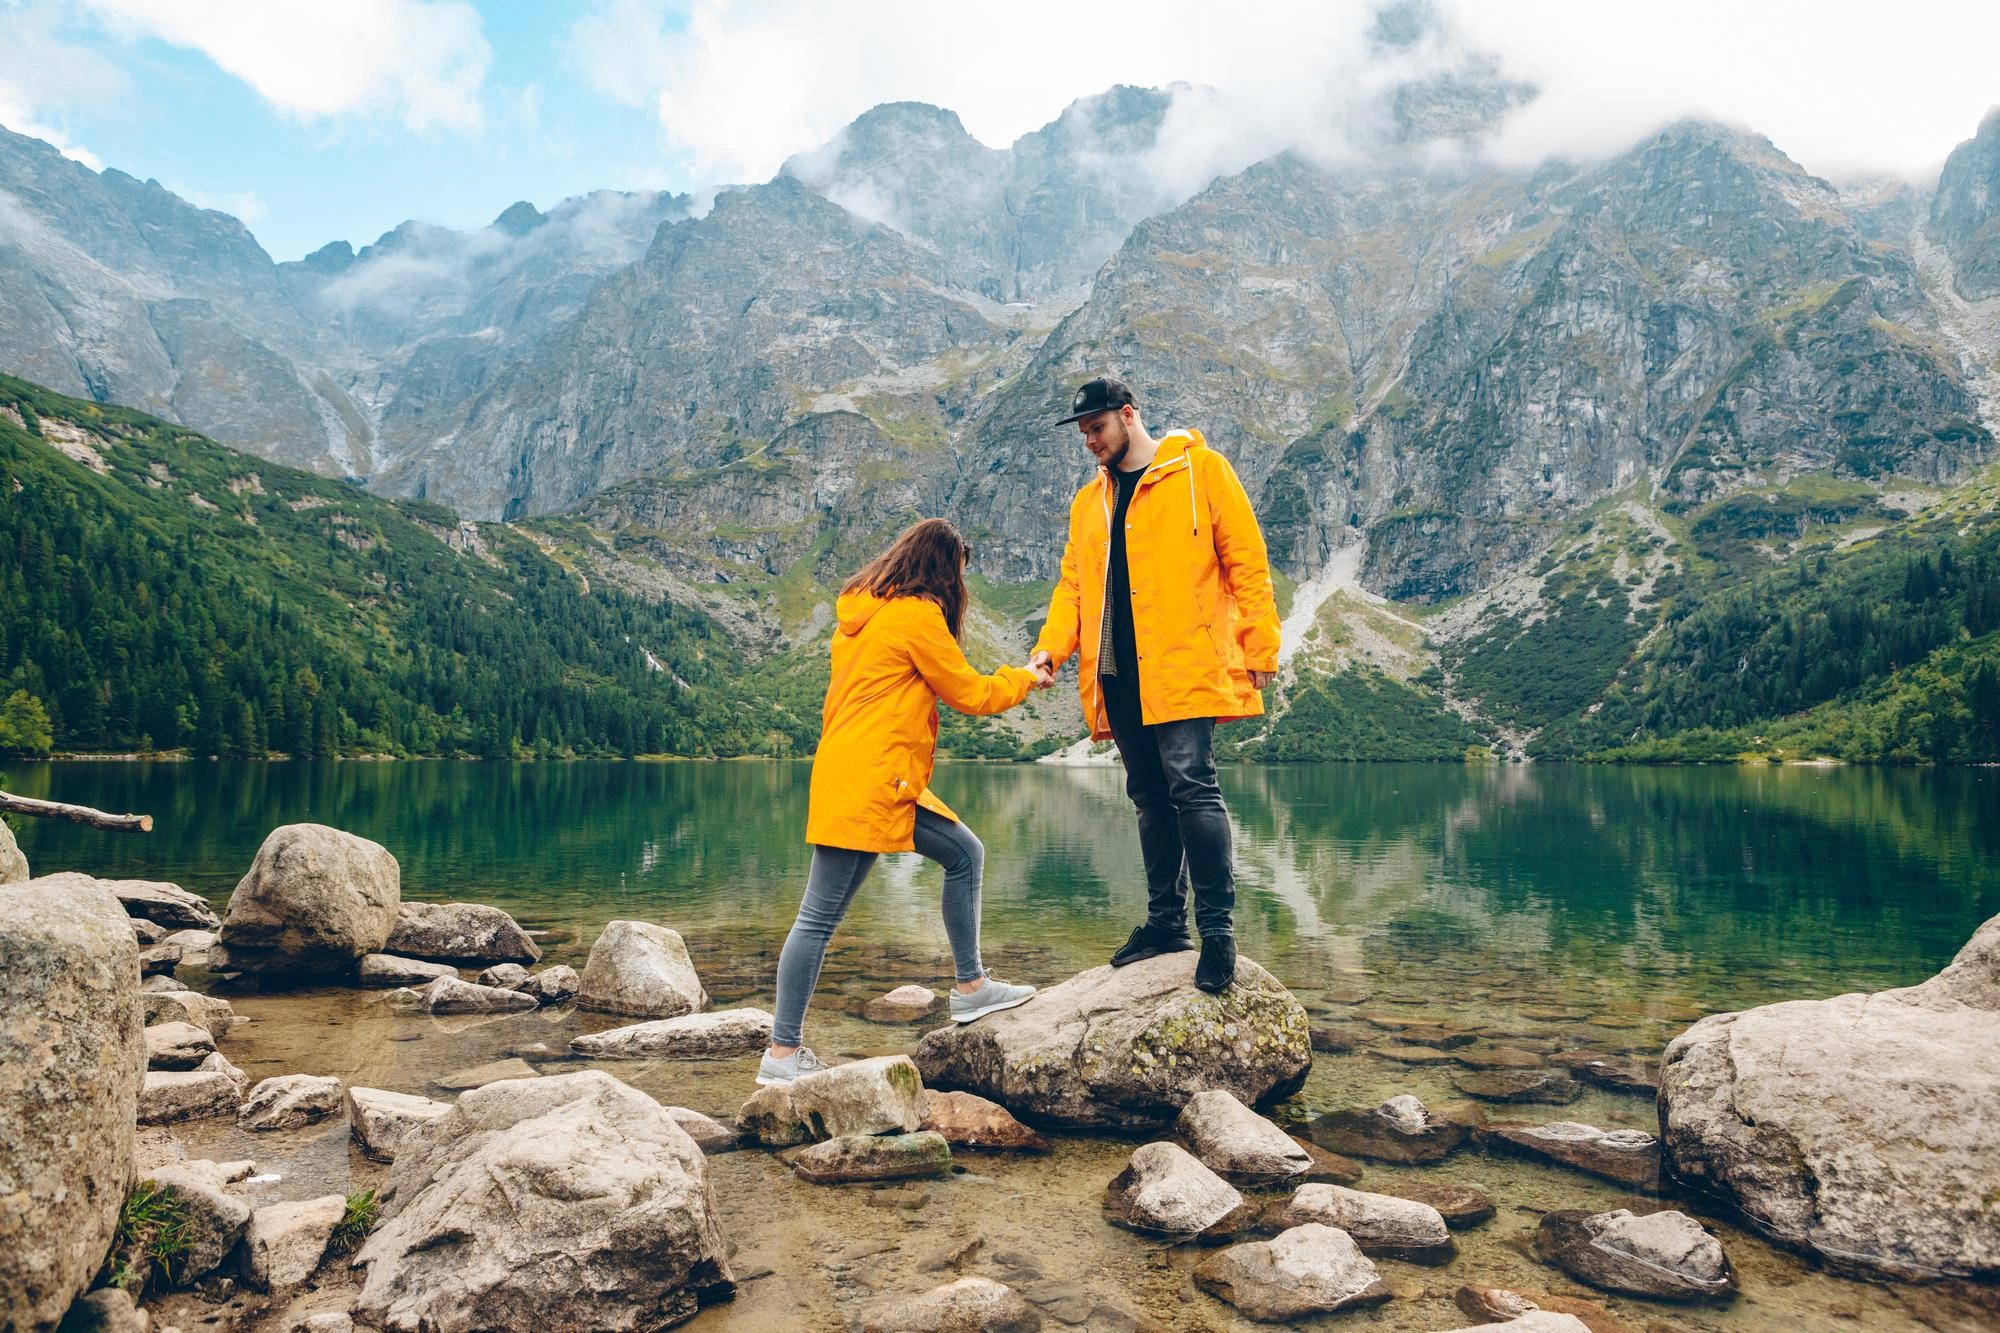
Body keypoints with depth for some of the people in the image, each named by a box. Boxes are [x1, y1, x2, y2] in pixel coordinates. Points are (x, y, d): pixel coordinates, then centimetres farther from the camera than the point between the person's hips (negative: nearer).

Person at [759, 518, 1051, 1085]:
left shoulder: (863, 610, 16)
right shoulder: (918, 614, -10)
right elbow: (971, 694, -2)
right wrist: (1025, 677, 14)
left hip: (885, 783, 10)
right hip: (868, 783, -10)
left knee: (965, 855, 13)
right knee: (820, 917, -5)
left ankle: (970, 987, 19)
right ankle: (781, 1054, 3)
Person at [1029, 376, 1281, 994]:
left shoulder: (1200, 469, 2)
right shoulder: (1088, 501, 20)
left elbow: (1246, 561, -2)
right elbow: (1074, 584, 17)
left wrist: (1261, 649, -8)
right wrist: (1048, 649, 0)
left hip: (1182, 665, -6)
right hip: (1118, 673, 6)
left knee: (1191, 785, -13)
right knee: (1150, 797, 11)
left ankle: (1218, 925, -4)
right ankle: (1166, 920, 20)